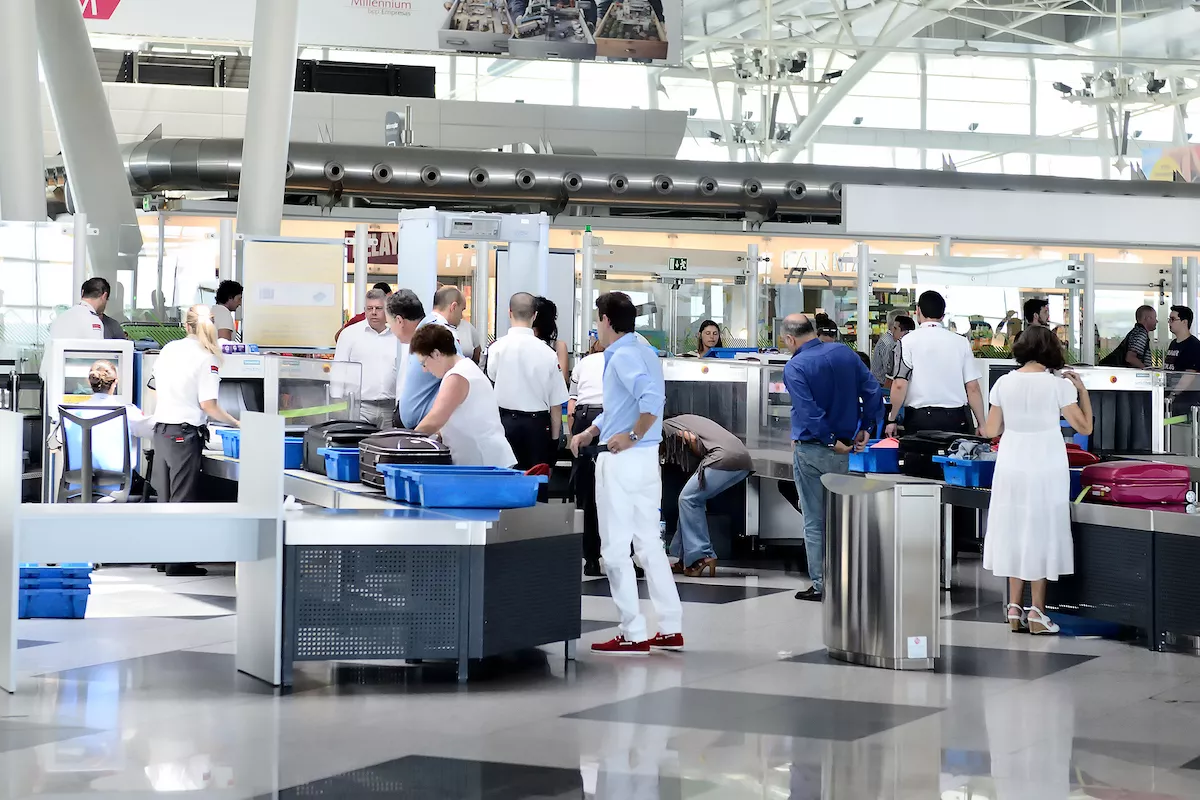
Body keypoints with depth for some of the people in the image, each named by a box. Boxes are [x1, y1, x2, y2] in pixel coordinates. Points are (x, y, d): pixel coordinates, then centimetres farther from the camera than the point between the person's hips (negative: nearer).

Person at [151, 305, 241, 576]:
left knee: (165, 497, 14)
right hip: (185, 434, -7)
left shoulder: (169, 349, 9)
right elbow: (208, 404, -16)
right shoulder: (207, 359, -11)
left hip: (161, 431, 7)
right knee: (183, 499, -2)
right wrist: (236, 424, -5)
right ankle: (179, 562, -1)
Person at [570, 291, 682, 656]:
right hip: (648, 459, 9)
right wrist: (591, 432, 19)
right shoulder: (645, 352, 14)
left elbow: (652, 399, -31)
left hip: (623, 459, -9)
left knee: (616, 547, -2)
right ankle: (670, 629, 15)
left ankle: (634, 634, 0)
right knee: (649, 543, 13)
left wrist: (631, 436, -21)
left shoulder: (622, 357, -15)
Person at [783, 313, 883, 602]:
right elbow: (873, 391, 1)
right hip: (842, 451, 5)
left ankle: (821, 585, 7)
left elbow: (808, 411, -22)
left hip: (810, 450, -5)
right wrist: (865, 428, 6)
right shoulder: (845, 353, 2)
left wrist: (831, 441, -14)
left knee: (814, 521, 5)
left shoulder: (795, 367, -14)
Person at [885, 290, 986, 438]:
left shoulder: (908, 341, -1)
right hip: (956, 419, 1)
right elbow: (973, 387, 4)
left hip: (920, 417, -1)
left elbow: (899, 385, -7)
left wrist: (892, 419, 2)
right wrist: (981, 424, 10)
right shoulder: (961, 342, 5)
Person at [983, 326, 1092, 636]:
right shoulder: (1059, 384, -8)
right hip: (1046, 467, -3)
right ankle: (1036, 611, 5)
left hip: (1011, 467, 3)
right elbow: (1084, 427, -4)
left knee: (1014, 530, 12)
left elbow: (992, 430, 4)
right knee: (1041, 531, 6)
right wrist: (1082, 389, 5)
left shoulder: (1004, 383, 0)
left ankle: (1014, 608, 15)